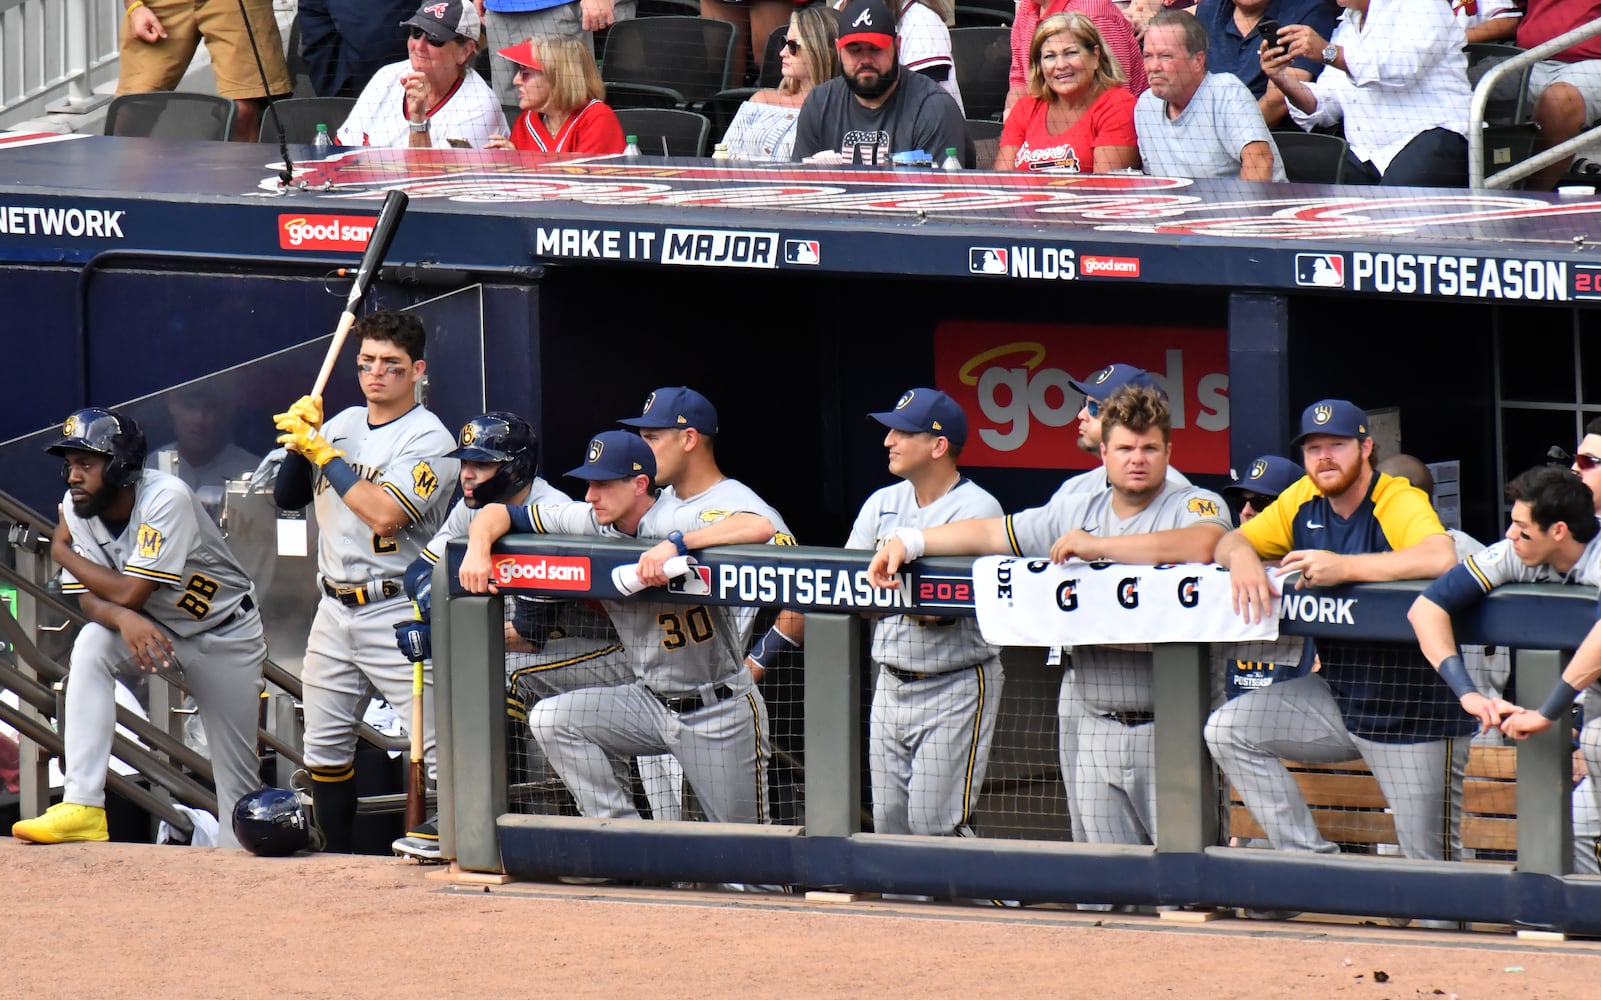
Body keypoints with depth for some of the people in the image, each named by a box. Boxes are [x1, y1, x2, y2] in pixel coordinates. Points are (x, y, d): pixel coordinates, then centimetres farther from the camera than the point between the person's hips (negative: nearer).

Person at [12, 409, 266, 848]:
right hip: (155, 630, 4)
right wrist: (123, 618, -39)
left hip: (224, 633, -4)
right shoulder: (76, 508, -12)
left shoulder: (165, 499, -30)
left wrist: (63, 552, -19)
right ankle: (82, 807, -32)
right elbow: (92, 599, -15)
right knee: (91, 646, -26)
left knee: (238, 770, -1)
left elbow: (129, 592, -32)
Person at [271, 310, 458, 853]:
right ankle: (338, 864, 20)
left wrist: (322, 451, -17)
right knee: (325, 744, 10)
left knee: (436, 746, -12)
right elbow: (287, 498, 12)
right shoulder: (343, 425, 12)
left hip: (398, 610, -7)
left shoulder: (429, 438, -10)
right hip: (335, 610, 7)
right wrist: (300, 440, -6)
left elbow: (384, 514, -23)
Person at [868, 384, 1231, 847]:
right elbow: (990, 533, 21)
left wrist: (1099, 546, -17)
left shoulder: (1196, 505, -2)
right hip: (1094, 729, 6)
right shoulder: (1075, 512, 17)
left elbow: (1202, 545, -25)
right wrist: (908, 541, 10)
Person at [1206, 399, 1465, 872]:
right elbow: (1231, 541, 10)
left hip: (1414, 708, -7)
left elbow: (1441, 558, -36)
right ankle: (1311, 861, -2)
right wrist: (1241, 557, -16)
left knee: (1430, 859, -5)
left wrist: (1344, 567, -37)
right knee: (1229, 730, -7)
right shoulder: (1303, 502, 5)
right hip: (1338, 691, 7)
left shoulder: (1400, 503, -17)